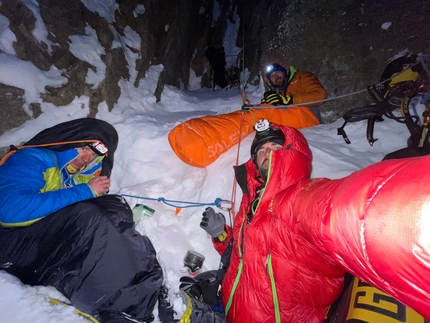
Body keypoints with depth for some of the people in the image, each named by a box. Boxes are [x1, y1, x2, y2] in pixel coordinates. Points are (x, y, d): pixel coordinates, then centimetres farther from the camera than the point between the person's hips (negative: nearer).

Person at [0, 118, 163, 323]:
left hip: (59, 248, 7)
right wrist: (85, 192, -23)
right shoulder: (32, 159, -8)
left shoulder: (84, 175, 12)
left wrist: (131, 214, -10)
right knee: (89, 214, -30)